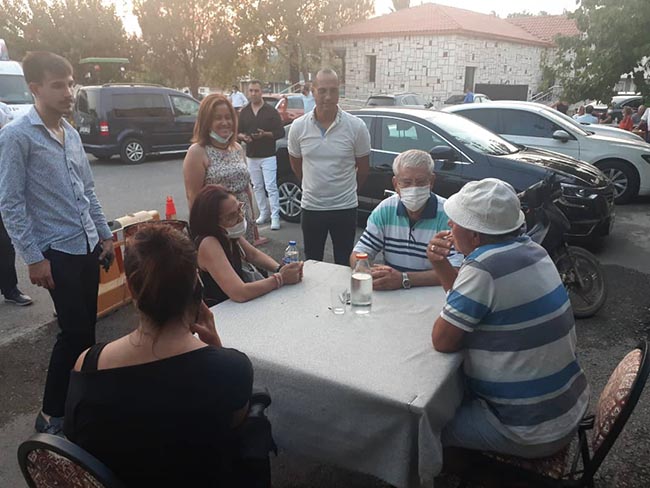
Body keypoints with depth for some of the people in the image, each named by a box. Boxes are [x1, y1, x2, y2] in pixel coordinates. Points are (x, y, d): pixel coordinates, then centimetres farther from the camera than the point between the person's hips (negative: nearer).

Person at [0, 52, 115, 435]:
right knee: (74, 333, -2)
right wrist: (34, 258, -15)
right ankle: (52, 414, 17)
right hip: (57, 252, -7)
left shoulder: (72, 134, 10)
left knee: (86, 329, 13)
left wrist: (105, 234, 14)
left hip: (88, 246, 7)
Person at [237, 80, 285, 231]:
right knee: (257, 187, 10)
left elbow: (280, 132, -5)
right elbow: (237, 132, 13)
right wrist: (242, 136, -10)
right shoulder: (244, 112, 9)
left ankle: (275, 217, -6)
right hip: (251, 156, 4)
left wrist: (265, 134, -20)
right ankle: (264, 213, 21)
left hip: (268, 155, -4)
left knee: (271, 187, -8)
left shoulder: (271, 111, -3)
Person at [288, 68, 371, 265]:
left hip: (345, 208, -1)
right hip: (311, 208, 2)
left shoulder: (356, 126, -11)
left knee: (344, 264, 13)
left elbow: (363, 167, 2)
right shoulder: (298, 126, -5)